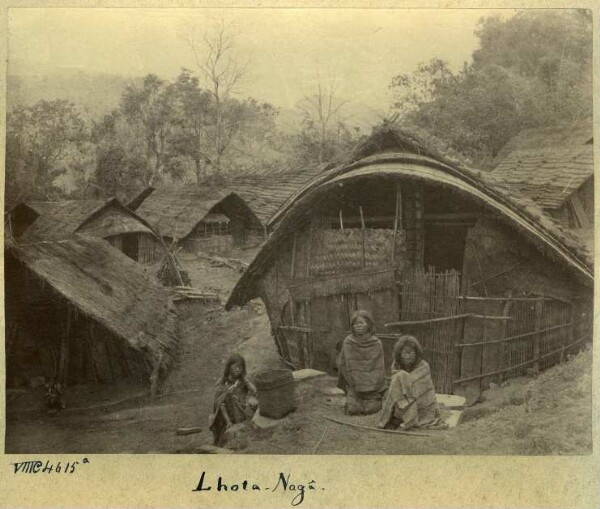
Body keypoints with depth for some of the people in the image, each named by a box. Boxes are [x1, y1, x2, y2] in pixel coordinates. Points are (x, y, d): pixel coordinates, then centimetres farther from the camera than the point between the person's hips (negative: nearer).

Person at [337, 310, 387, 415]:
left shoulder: (376, 343, -3)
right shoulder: (347, 343, -2)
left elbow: (379, 368, 0)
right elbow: (342, 365, 2)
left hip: (372, 384, 0)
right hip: (354, 385, 0)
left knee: (371, 409, -14)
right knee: (353, 409, -16)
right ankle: (351, 400, 19)